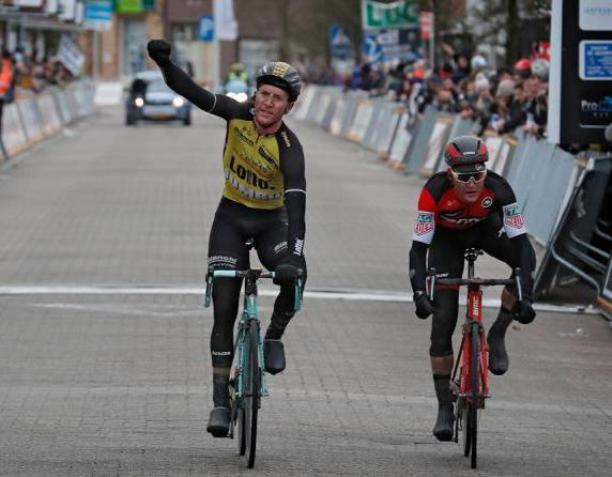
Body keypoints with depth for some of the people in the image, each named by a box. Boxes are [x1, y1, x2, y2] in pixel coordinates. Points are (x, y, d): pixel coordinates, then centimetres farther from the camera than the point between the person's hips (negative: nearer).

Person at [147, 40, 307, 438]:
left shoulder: (289, 148, -25)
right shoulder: (239, 115, -15)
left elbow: (296, 203, -35)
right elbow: (194, 94, -20)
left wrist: (293, 253, -48)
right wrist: (164, 63, -38)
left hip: (270, 222, -2)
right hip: (231, 217, 2)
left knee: (294, 274, -33)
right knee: (224, 310, -5)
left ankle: (275, 336, -4)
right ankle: (221, 400, 0)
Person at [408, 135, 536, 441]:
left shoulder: (498, 189, -35)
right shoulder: (435, 191, -37)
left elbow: (521, 241, -36)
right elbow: (419, 247, -36)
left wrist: (525, 296, -46)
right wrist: (419, 293, -49)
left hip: (485, 229, 1)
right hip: (447, 238, -1)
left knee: (525, 257, -30)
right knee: (442, 323, -9)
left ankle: (497, 336, -11)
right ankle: (445, 409, 2)